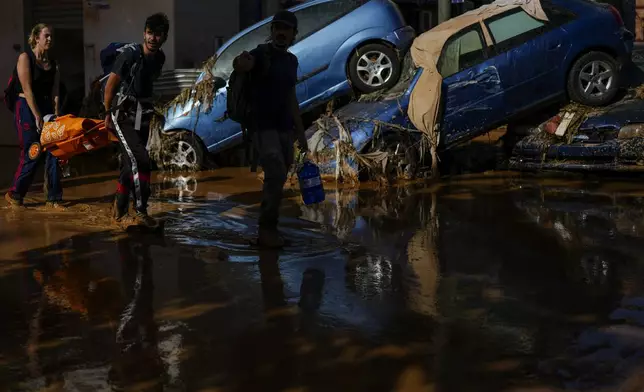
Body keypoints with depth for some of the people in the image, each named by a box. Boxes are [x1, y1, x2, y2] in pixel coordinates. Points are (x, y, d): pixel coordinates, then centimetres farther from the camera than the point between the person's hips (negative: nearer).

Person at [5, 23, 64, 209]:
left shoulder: (53, 64, 10)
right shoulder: (25, 58, -6)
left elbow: (55, 93, 3)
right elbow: (27, 90, -13)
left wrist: (56, 116, -8)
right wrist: (37, 117, -17)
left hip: (47, 108, 6)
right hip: (27, 109, -5)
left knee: (53, 153, -1)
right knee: (32, 155, -5)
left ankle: (53, 198, 5)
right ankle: (14, 194, 12)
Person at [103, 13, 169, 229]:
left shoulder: (160, 58, 1)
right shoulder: (130, 55, -18)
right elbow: (110, 85, -9)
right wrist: (108, 113, -2)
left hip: (142, 115, 7)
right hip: (123, 115, -7)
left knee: (130, 164, 13)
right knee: (140, 161, -17)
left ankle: (119, 210, 28)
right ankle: (141, 212, -10)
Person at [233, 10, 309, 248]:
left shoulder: (291, 61, 13)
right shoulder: (261, 54, -9)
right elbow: (240, 66, -32)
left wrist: (301, 132, 18)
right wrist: (241, 61, -57)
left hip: (285, 129, 7)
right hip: (263, 127, -7)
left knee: (277, 179, 8)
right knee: (276, 175, -20)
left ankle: (269, 229, 17)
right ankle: (266, 229, -12)